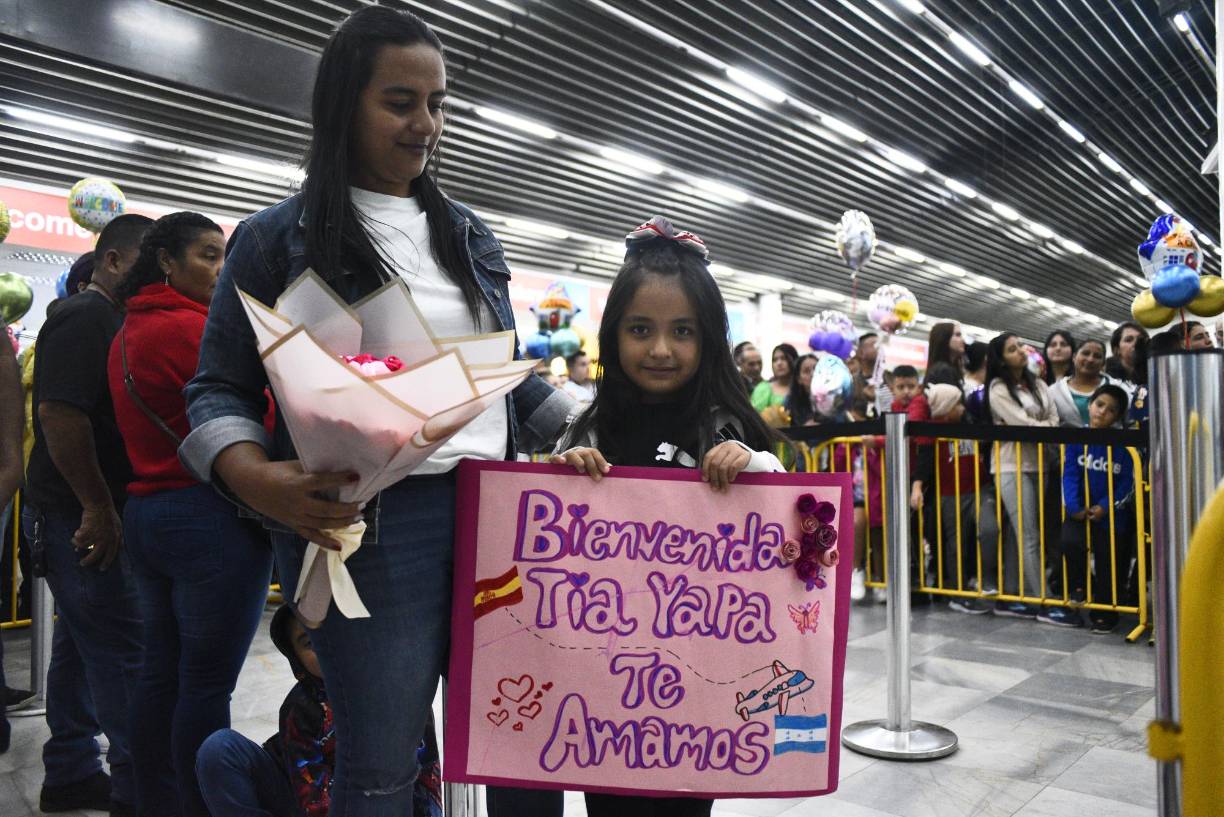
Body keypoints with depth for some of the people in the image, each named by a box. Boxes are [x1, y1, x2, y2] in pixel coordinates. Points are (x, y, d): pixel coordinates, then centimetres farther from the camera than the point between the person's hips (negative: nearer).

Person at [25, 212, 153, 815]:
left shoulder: (107, 320, 18)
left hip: (87, 516, 10)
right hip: (83, 517, -10)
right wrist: (98, 508, -21)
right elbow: (59, 413, -24)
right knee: (121, 654, -6)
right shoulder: (85, 317, -13)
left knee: (81, 647, 15)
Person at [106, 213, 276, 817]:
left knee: (160, 671, 16)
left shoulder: (126, 335, 15)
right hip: (212, 517, -10)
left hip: (144, 512, 10)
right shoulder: (193, 329, -15)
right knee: (207, 682, -1)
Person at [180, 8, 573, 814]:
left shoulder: (470, 235, 15)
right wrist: (259, 481, -19)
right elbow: (219, 390, 1)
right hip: (371, 522, -4)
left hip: (494, 511, 5)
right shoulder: (279, 238, 2)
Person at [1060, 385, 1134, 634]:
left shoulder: (1122, 445, -7)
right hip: (1081, 512, 1)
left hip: (1112, 514, -1)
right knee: (1071, 542, -24)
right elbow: (1070, 474, -7)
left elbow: (1127, 482, -7)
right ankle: (1080, 588, 4)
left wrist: (1105, 507, -18)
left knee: (1109, 565, 7)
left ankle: (1104, 614, 26)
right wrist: (1074, 507, -18)